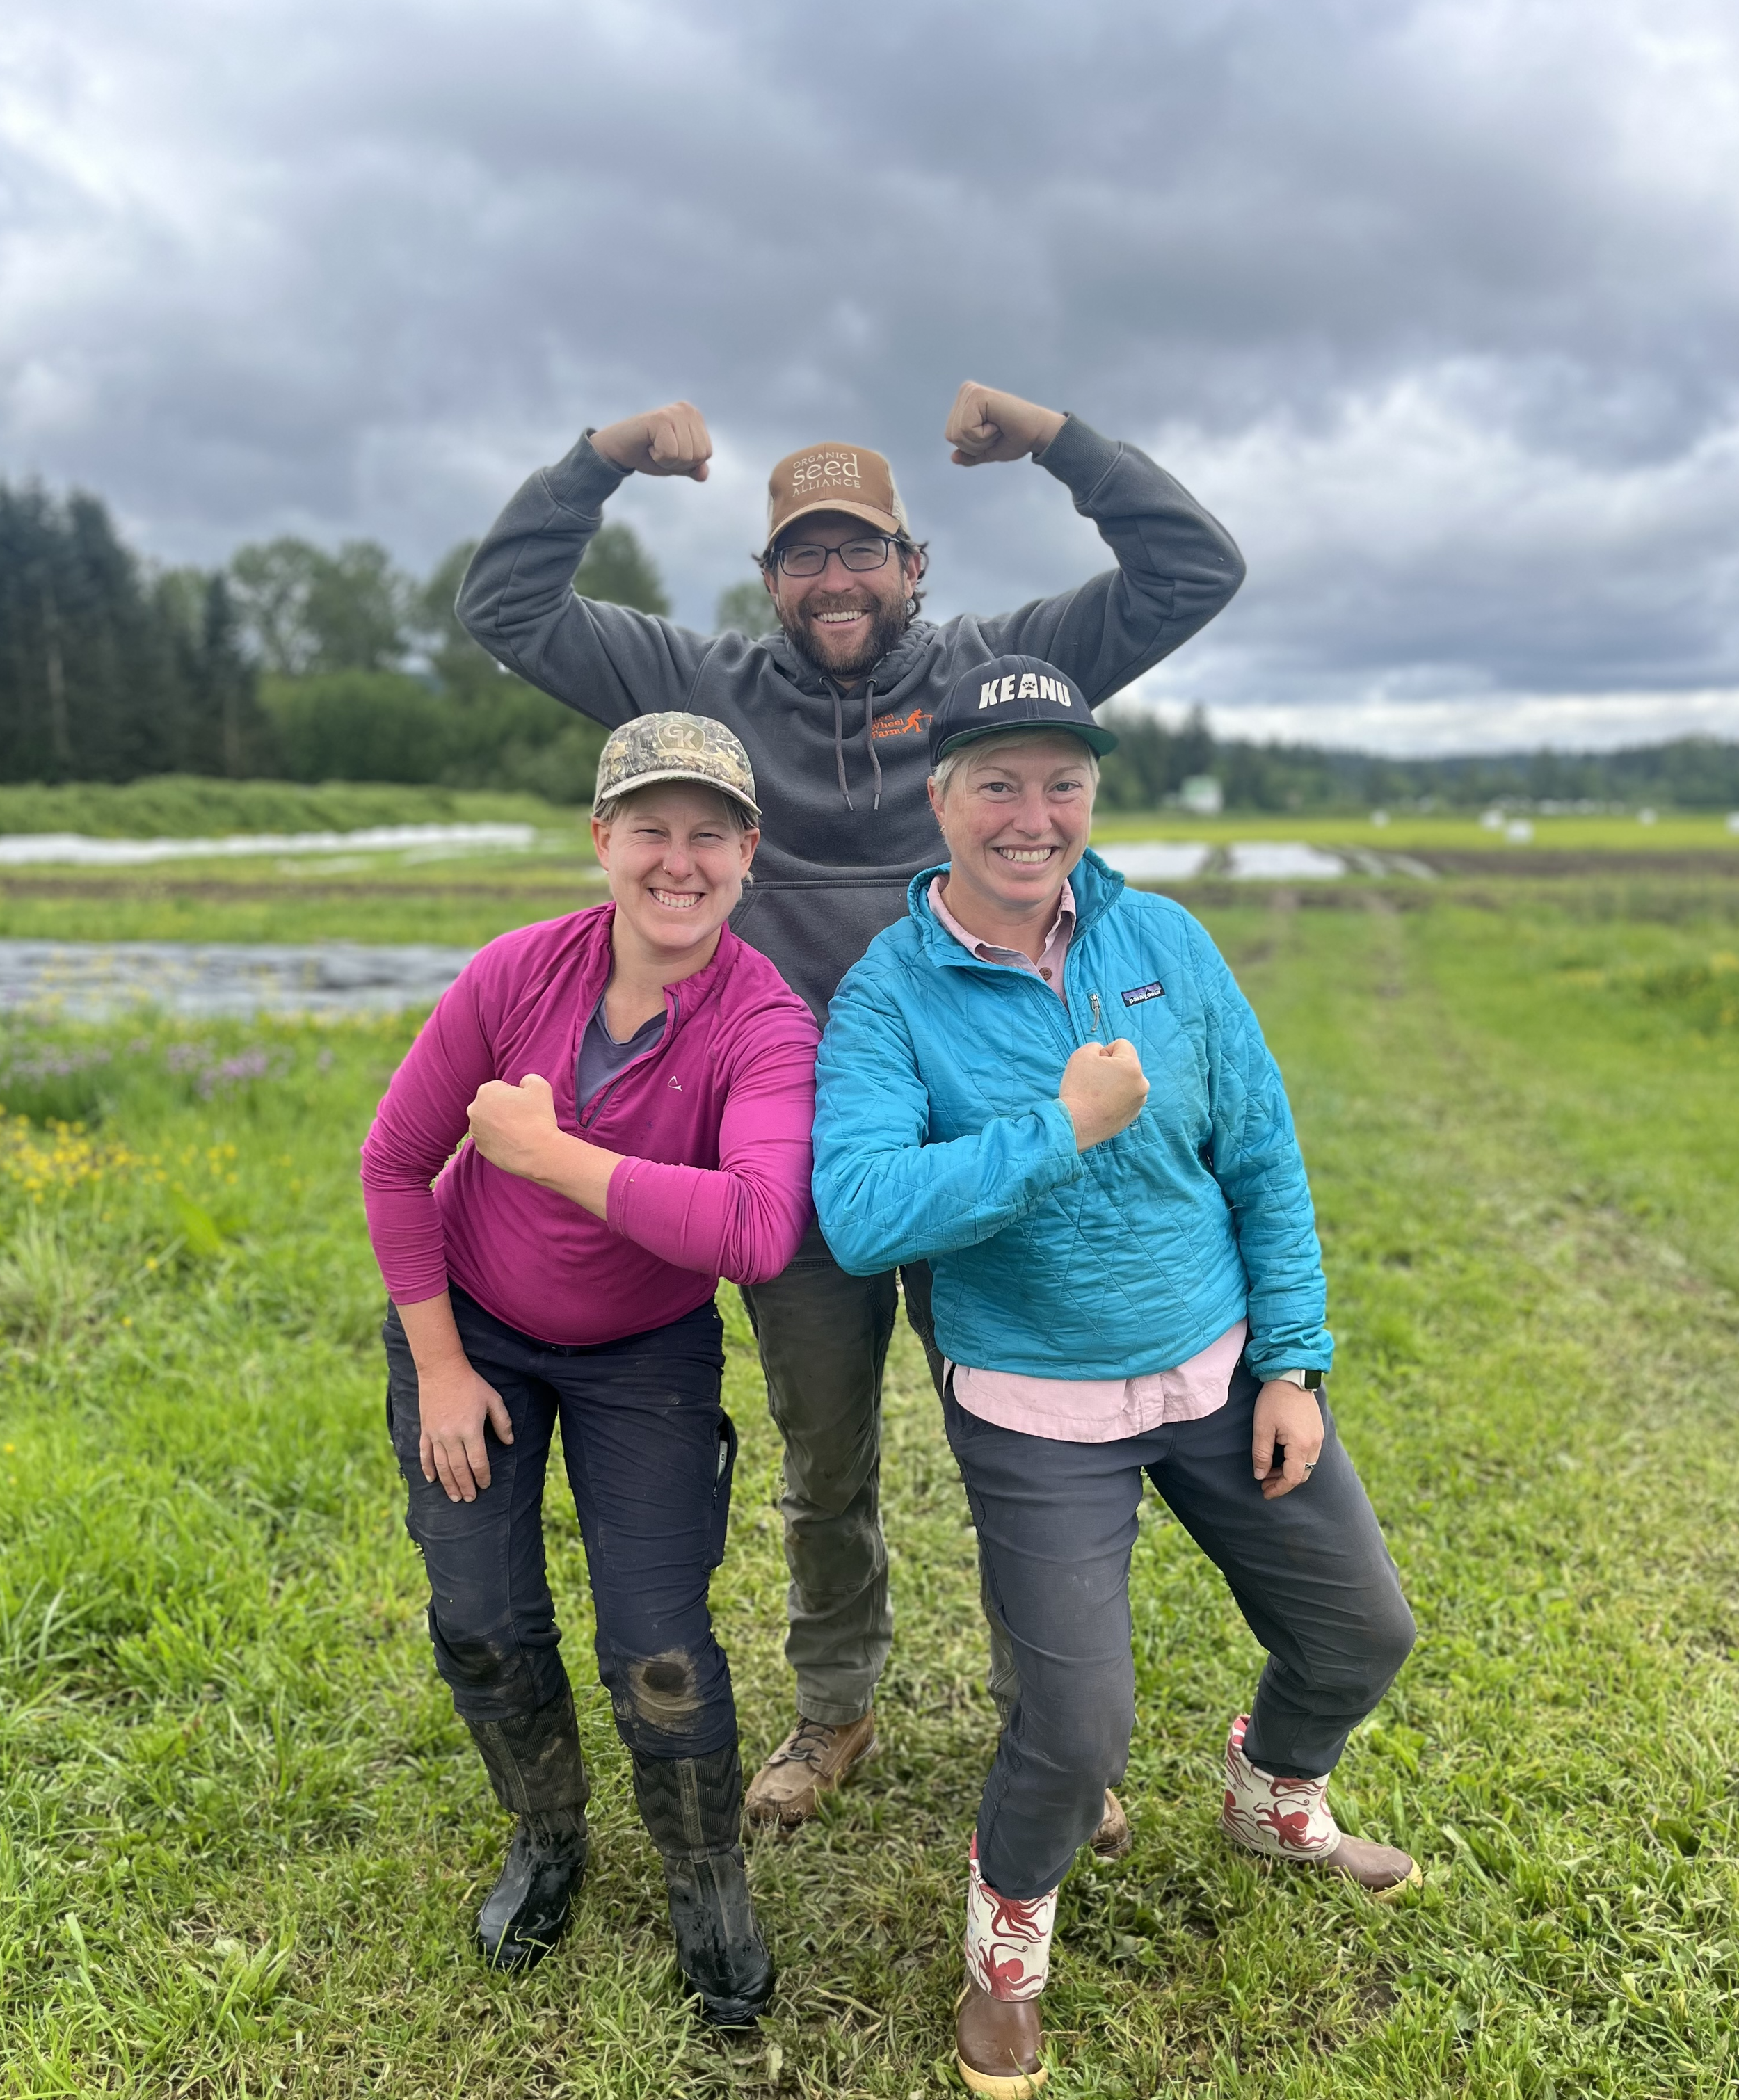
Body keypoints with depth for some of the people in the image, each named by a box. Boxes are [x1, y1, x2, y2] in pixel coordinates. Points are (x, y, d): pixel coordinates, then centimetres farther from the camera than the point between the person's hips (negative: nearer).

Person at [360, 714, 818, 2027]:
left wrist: (547, 1150, -37)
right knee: (483, 1624, 8)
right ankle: (548, 1843, 38)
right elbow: (396, 1161, -8)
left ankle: (710, 1890, 28)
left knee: (660, 1650, -1)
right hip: (470, 1326, 2)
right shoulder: (518, 973, -20)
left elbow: (760, 1232, -44)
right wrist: (437, 1364, -6)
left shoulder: (768, 1026, -26)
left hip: (645, 1356, -2)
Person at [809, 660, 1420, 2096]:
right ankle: (1010, 1926, 32)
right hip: (1040, 1411, -4)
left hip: (1224, 1371, 5)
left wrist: (1293, 1363, -1)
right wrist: (1065, 1133, -30)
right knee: (1079, 1730, -3)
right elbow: (860, 1214, -28)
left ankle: (1275, 1800, 50)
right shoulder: (887, 996, -14)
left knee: (1361, 1632, 15)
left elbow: (1262, 1159, 2)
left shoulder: (1166, 942, -3)